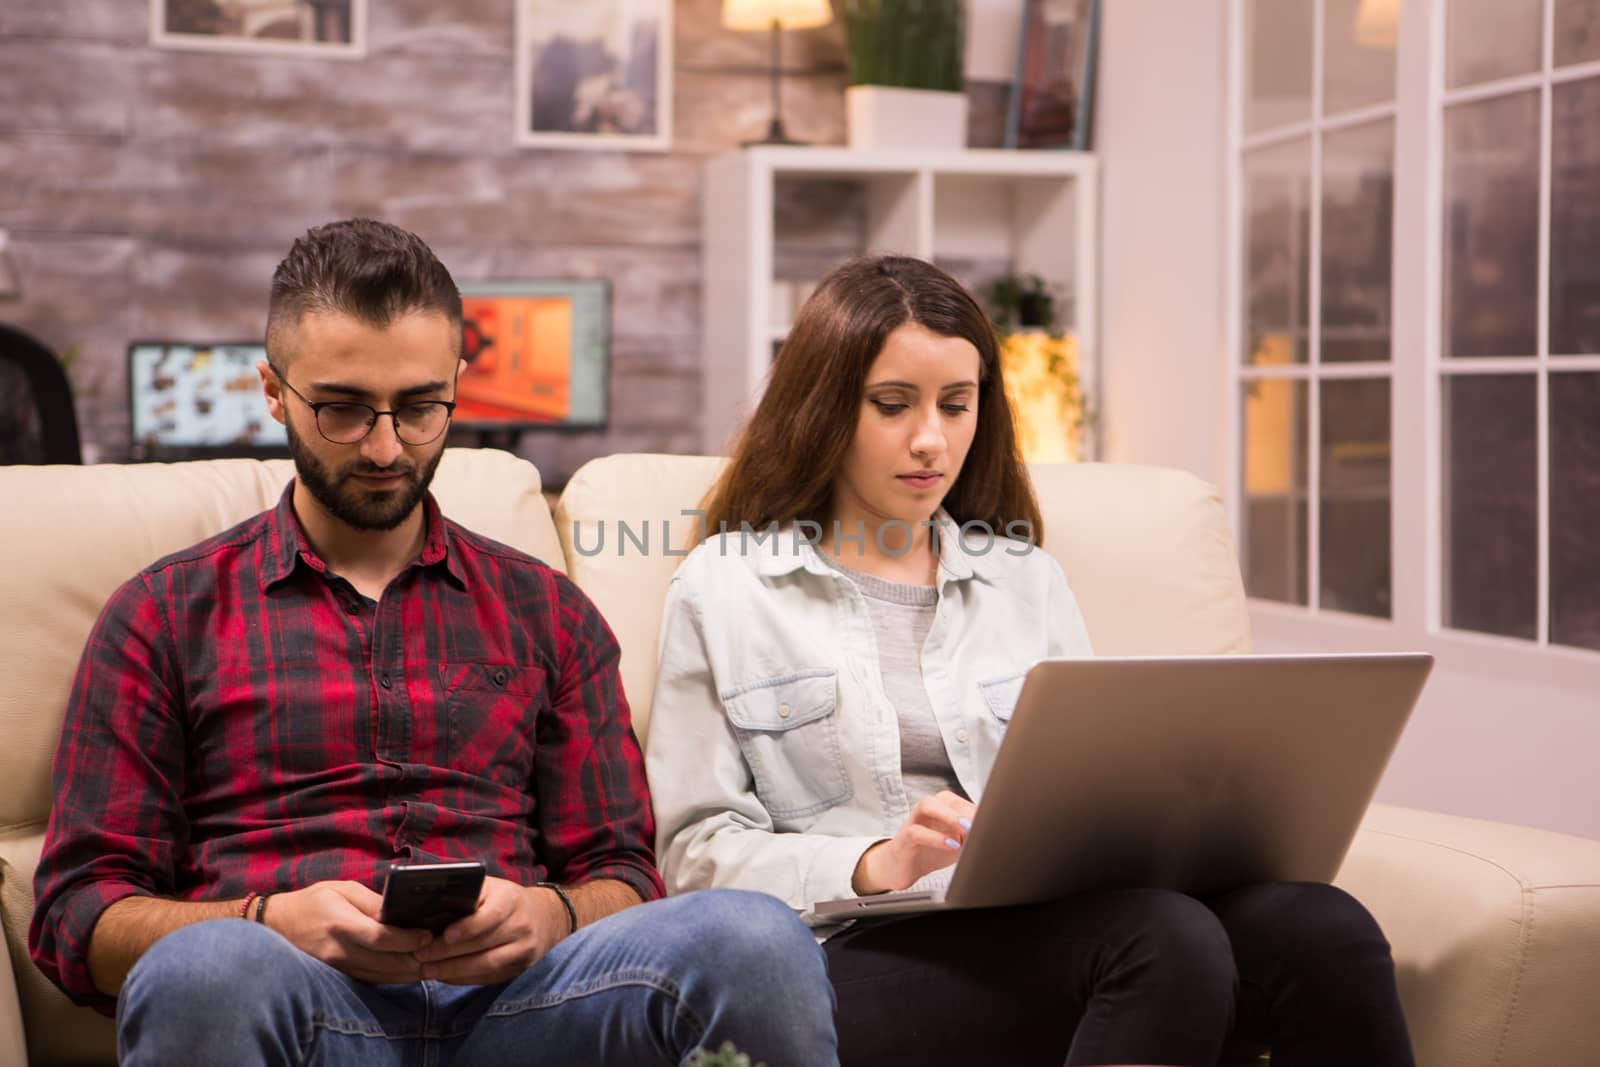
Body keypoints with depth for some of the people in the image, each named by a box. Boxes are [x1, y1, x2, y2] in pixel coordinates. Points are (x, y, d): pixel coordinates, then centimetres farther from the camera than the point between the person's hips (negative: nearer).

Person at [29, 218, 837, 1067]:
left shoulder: (546, 612, 21)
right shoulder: (168, 615, 14)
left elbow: (620, 872, 17)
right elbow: (78, 915, 7)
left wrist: (547, 917, -8)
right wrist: (272, 924, -13)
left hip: (505, 995, 2)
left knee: (754, 940, -30)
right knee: (207, 969, -39)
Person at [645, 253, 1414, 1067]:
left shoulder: (1025, 579, 22)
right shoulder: (721, 593, 9)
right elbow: (698, 847, 3)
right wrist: (873, 866, -15)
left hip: (1051, 921, 5)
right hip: (862, 946, -5)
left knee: (1325, 932, -26)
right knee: (1171, 940, -35)